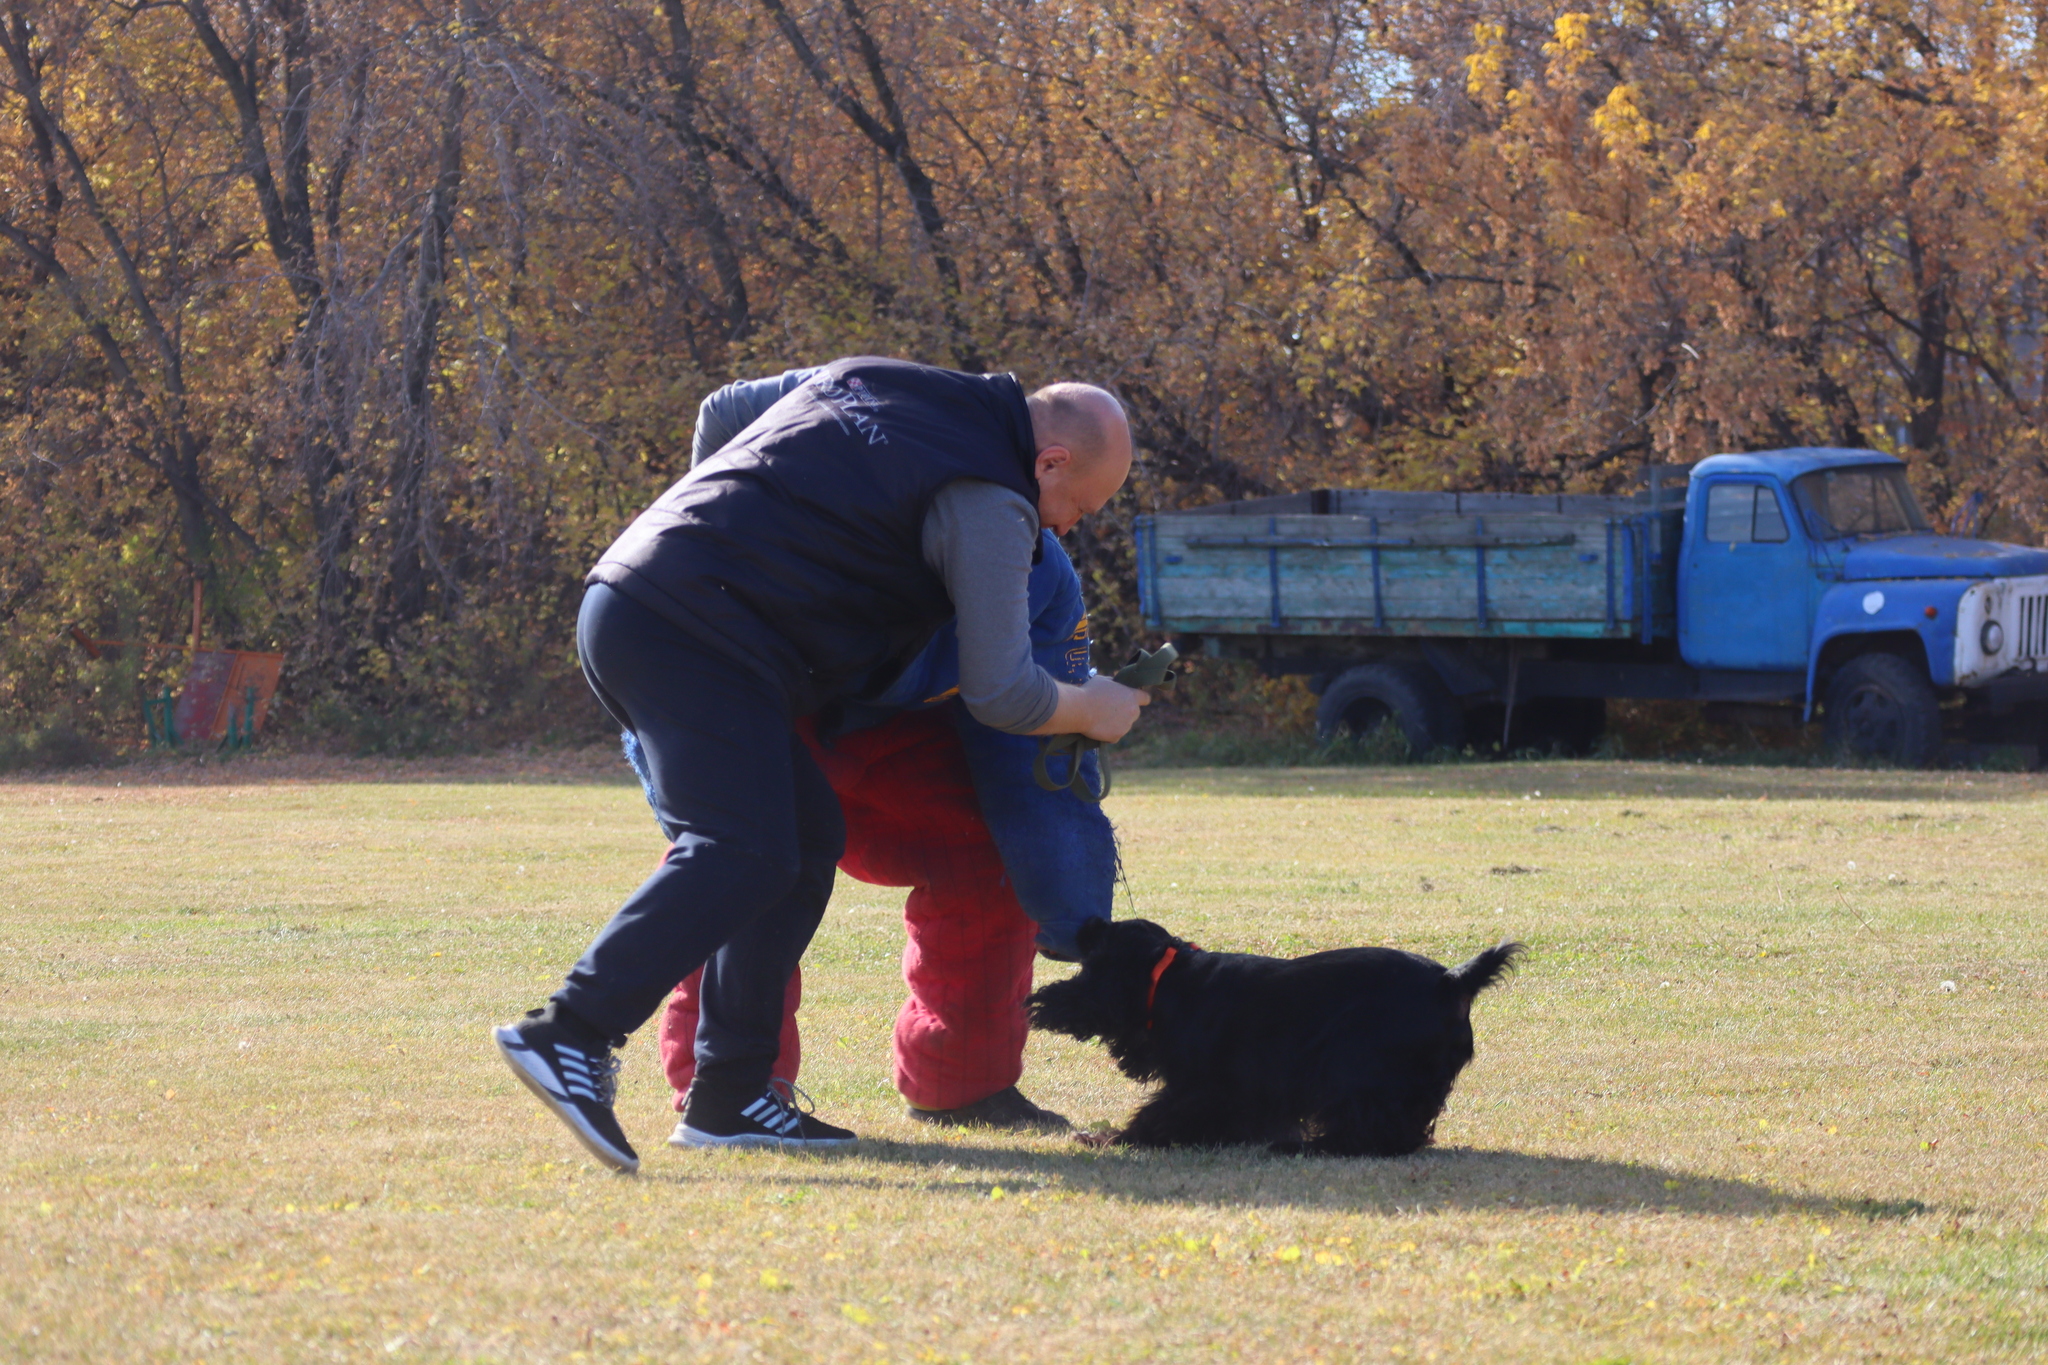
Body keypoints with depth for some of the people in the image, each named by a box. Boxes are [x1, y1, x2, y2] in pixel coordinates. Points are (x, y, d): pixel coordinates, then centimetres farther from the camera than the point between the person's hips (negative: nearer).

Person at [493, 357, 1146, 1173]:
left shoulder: (867, 382, 24)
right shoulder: (989, 504, -2)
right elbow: (1000, 694, -4)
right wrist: (1092, 712, 15)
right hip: (701, 638, -10)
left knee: (806, 835, 11)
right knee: (742, 852, -19)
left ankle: (731, 1096, 6)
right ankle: (572, 1034, -34)